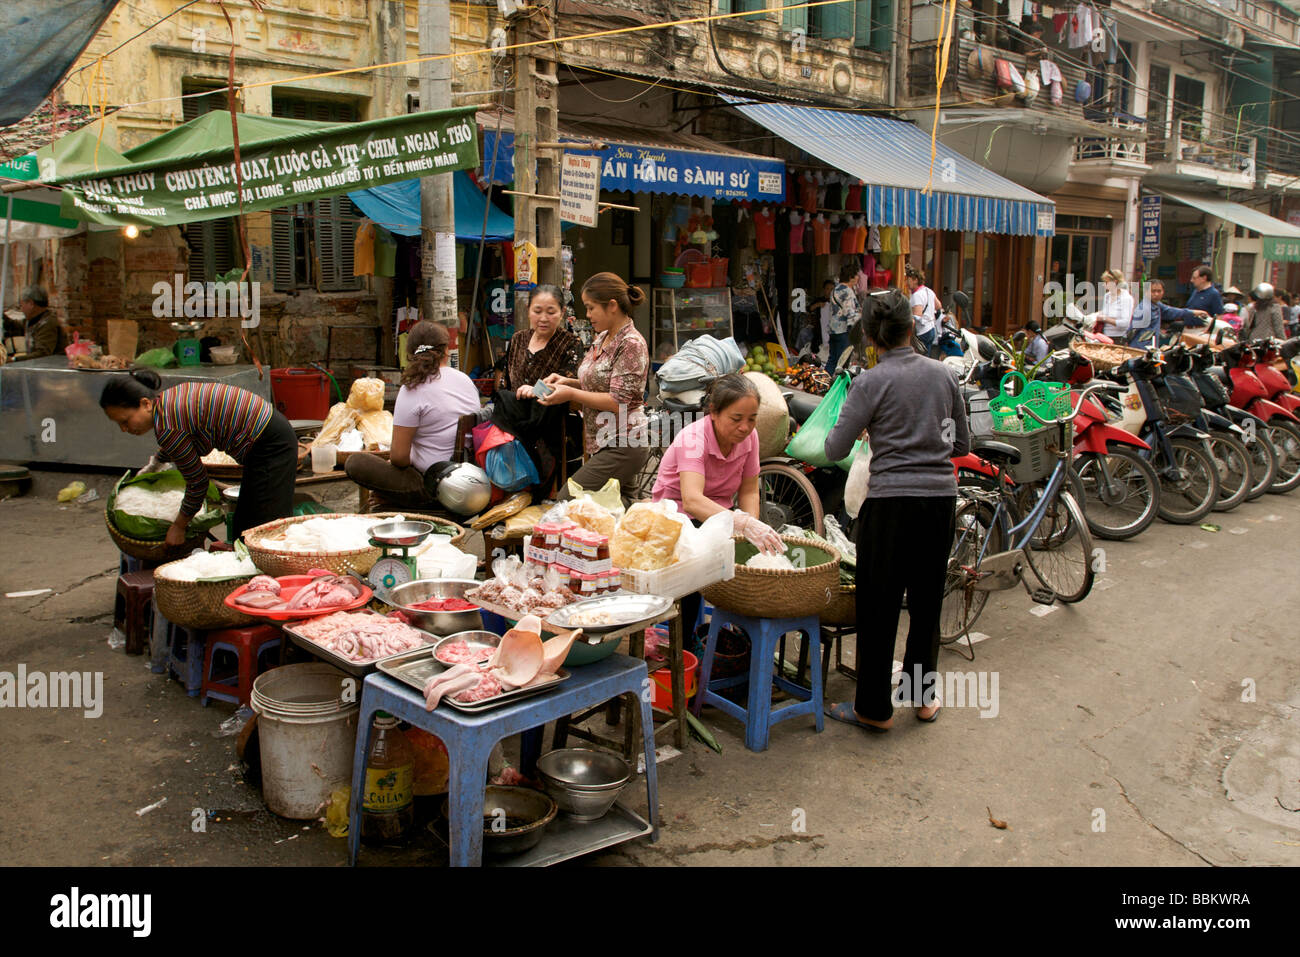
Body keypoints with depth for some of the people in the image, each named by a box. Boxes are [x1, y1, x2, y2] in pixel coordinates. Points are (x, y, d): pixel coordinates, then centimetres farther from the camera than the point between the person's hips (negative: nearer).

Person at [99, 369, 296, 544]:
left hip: (270, 447, -10)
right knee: (243, 529, 12)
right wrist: (152, 467, 48)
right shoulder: (170, 396, 8)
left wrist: (179, 526, 3)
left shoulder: (167, 428, -20)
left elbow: (198, 482, -10)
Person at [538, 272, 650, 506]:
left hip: (622, 447, -10)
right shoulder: (602, 338, 12)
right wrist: (568, 381, 7)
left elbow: (618, 401, -20)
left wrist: (571, 394, -15)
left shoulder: (631, 344, -15)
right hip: (601, 443, 10)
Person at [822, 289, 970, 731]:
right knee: (927, 601, 17)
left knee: (879, 606, 6)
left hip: (891, 501, -5)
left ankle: (875, 707, 14)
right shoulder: (943, 374, 7)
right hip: (941, 497, 5)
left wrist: (841, 426, 14)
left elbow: (835, 450, -6)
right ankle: (923, 695, 29)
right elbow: (962, 444, 14)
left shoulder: (870, 383, -7)